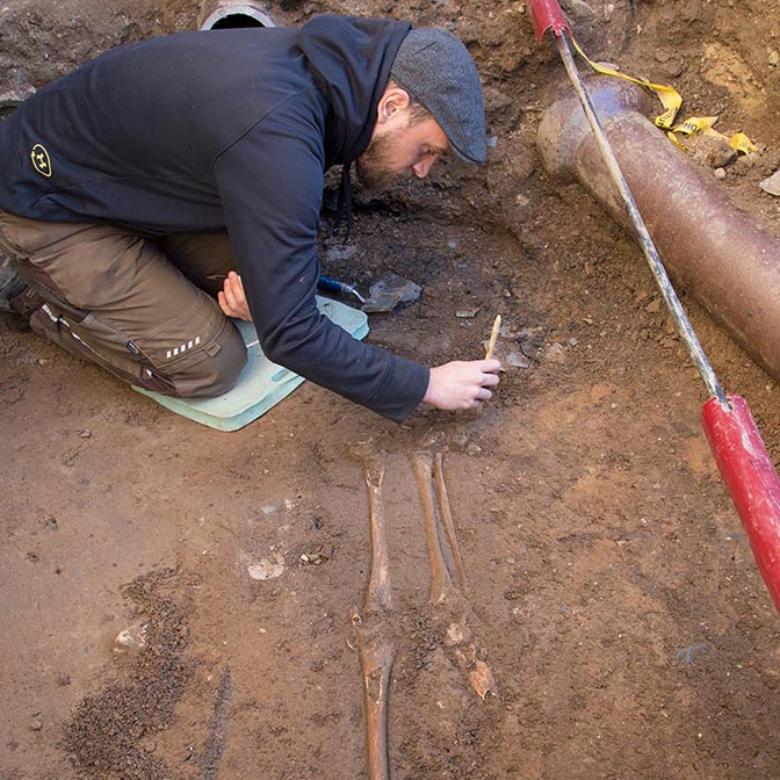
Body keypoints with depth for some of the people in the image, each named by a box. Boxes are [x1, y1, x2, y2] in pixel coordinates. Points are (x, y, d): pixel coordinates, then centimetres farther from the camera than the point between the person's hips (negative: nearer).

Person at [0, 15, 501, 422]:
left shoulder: (317, 61, -9)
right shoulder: (276, 138, -37)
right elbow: (289, 334, -34)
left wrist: (254, 274, -13)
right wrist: (424, 386, -25)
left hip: (123, 166, 8)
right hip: (44, 203, -8)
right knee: (209, 363, -11)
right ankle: (53, 303, 8)